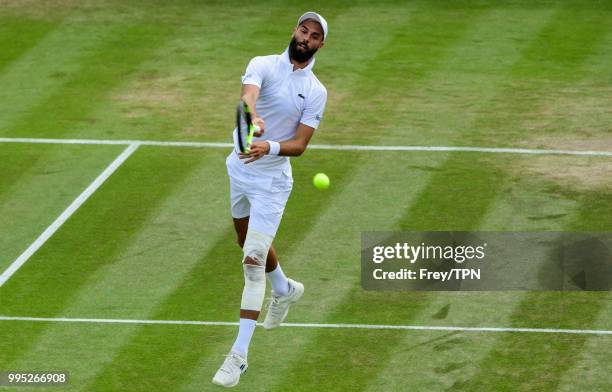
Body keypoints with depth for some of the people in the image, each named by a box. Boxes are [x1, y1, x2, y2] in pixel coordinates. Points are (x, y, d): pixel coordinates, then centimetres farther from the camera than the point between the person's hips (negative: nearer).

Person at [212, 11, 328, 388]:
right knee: (250, 242, 24)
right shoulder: (263, 65, -8)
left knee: (253, 261, -12)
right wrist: (254, 119, -54)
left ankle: (239, 355, -11)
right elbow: (248, 95, -31)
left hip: (271, 182, -3)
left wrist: (270, 147, -35)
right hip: (238, 170, 3)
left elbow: (300, 144, -14)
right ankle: (285, 289, 57)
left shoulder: (316, 92, -8)